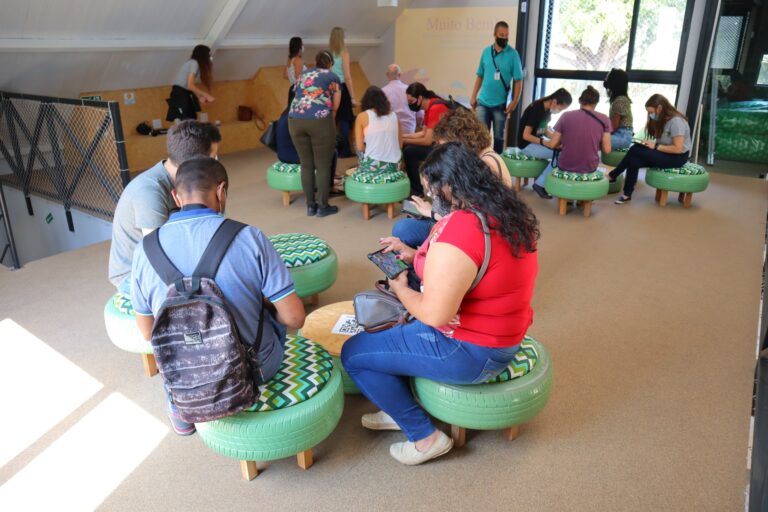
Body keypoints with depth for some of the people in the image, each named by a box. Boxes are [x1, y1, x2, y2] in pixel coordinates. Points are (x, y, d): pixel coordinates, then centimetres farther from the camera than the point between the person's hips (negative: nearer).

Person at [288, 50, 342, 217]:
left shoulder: (303, 75, 25)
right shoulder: (333, 77, 13)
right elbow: (335, 107, 14)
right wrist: (329, 121, 31)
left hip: (295, 120, 4)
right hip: (320, 121, -4)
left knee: (306, 165, 11)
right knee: (323, 165, 3)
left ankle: (310, 205, 17)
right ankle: (323, 206, 7)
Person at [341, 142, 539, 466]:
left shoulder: (457, 230, -30)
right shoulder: (509, 211, 0)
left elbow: (434, 315, -28)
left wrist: (401, 289, -9)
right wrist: (416, 256, 8)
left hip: (471, 353, -10)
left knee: (353, 353, 3)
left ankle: (424, 436, 12)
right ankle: (401, 410, 33)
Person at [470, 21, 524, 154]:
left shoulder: (513, 54, -5)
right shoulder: (486, 52, 5)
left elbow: (518, 80, -6)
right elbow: (480, 76, 12)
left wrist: (514, 102, -12)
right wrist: (473, 96, 6)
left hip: (500, 104, -2)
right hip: (483, 102, 3)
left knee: (498, 136, 8)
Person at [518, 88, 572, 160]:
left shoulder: (547, 110, 3)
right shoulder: (535, 110, -22)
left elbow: (545, 131, 11)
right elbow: (526, 136, -24)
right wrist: (546, 143, -30)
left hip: (538, 141, 9)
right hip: (527, 144, -9)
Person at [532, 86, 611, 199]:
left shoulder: (566, 116, -6)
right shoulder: (604, 119, -5)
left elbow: (553, 144, -4)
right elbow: (606, 149, -6)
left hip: (566, 165, 0)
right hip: (590, 168, 0)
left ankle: (541, 183, 38)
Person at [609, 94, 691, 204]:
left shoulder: (676, 121, -20)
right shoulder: (663, 119, 8)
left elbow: (678, 148, -23)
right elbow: (664, 141, 8)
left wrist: (656, 146, -20)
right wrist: (652, 143, -11)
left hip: (678, 157, -8)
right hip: (666, 153, 8)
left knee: (635, 151, -21)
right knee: (634, 161, -17)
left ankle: (612, 176, -5)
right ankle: (627, 195, -13)